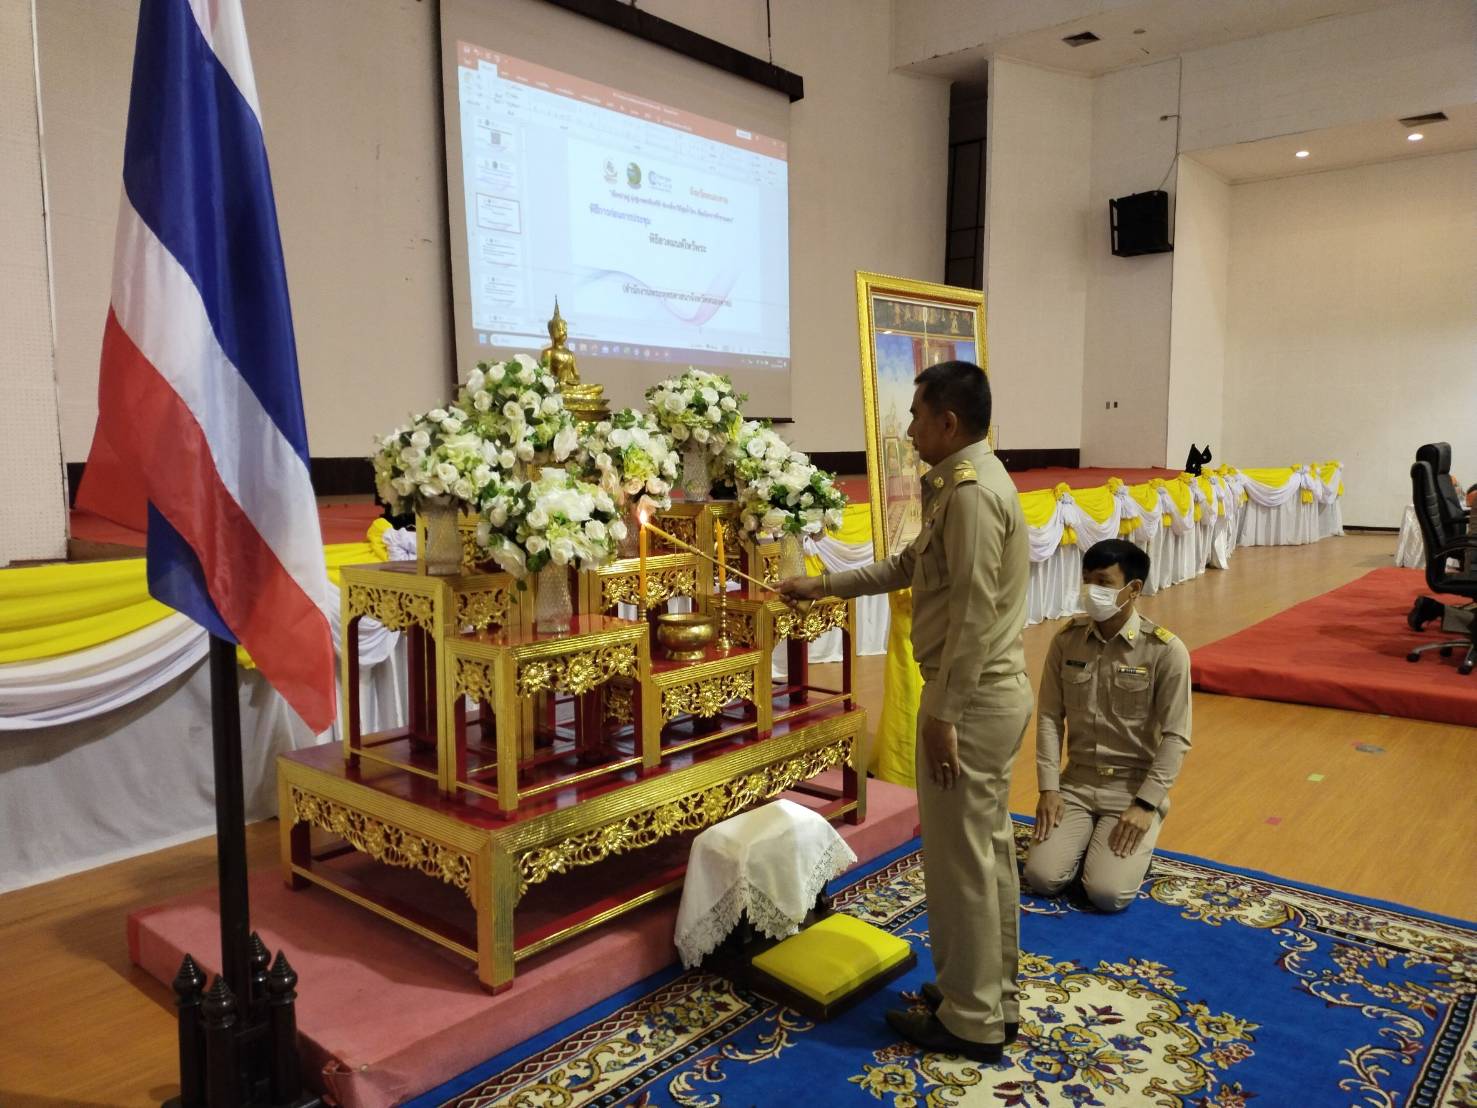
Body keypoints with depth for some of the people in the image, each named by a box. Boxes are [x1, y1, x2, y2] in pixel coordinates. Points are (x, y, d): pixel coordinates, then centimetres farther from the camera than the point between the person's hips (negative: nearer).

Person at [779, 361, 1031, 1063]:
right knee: (989, 850, 17)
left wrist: (941, 714, -21)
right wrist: (824, 586, 23)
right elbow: (907, 566, 22)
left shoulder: (969, 491, -19)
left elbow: (972, 616, -23)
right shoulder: (970, 482, 13)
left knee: (959, 860, 2)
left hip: (971, 699, -10)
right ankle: (994, 1000, 31)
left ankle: (970, 1023, 17)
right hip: (997, 693, 10)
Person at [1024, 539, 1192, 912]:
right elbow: (1050, 718, 0)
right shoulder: (1066, 641, -2)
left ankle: (1137, 841, 13)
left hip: (1135, 785, -3)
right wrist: (1049, 787, -7)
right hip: (1077, 782, 3)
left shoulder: (1166, 651, -12)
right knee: (1041, 879, -13)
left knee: (1107, 893, -18)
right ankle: (1087, 837, 17)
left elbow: (1175, 737, -11)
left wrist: (1145, 804, -17)